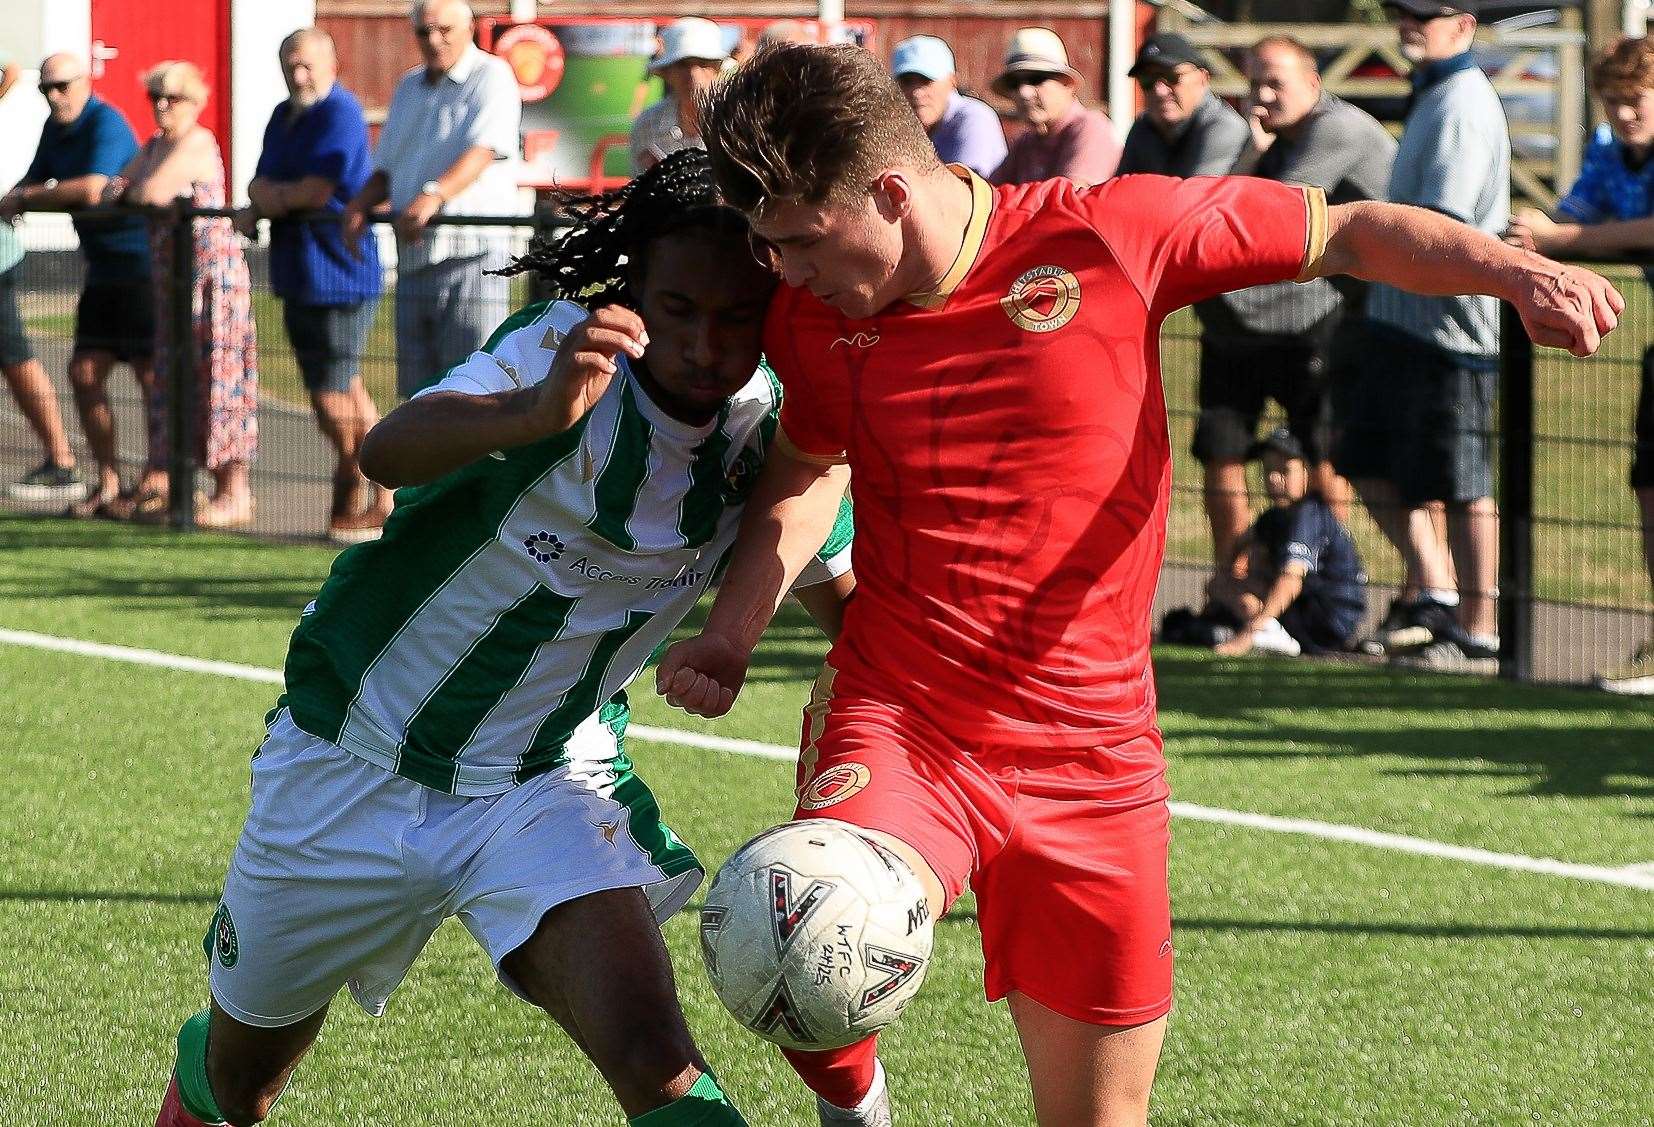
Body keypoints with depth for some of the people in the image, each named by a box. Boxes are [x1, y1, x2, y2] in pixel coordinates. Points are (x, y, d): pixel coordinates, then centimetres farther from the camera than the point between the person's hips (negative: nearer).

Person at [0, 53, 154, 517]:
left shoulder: (106, 123, -16)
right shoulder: (56, 129, 12)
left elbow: (92, 189, -28)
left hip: (142, 264, -9)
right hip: (103, 268, 9)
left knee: (150, 372, -4)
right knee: (85, 372, 6)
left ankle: (158, 480, 2)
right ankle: (107, 481, 13)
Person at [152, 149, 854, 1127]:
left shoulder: (773, 442, -11)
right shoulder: (566, 350, -23)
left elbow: (853, 608, 7)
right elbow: (388, 451, -41)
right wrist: (537, 414, -62)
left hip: (546, 785, 1)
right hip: (353, 763, -1)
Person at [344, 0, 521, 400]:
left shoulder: (491, 77, -4)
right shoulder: (409, 87, 20)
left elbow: (483, 150, -20)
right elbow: (386, 168, 24)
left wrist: (433, 196, -36)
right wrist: (360, 203, 2)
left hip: (472, 251, -8)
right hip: (413, 258, 8)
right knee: (418, 391, 8)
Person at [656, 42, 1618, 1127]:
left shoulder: (1110, 235, -10)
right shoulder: (814, 317, 0)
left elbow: (1346, 232, -1)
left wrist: (1514, 269, -17)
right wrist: (731, 633, 8)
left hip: (1090, 763, 0)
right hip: (896, 722, 1)